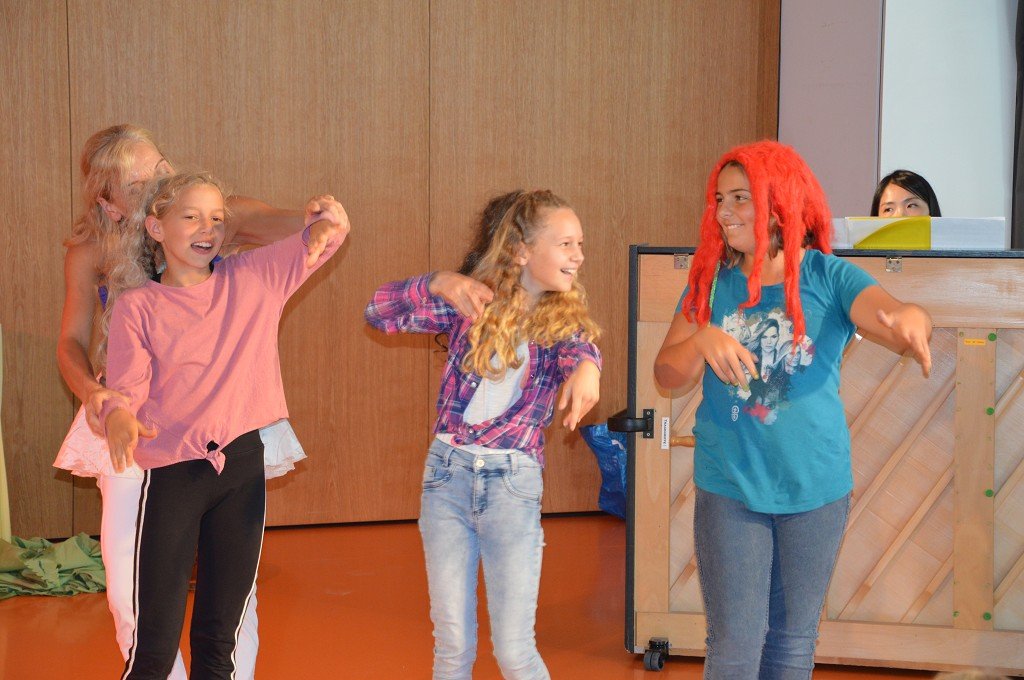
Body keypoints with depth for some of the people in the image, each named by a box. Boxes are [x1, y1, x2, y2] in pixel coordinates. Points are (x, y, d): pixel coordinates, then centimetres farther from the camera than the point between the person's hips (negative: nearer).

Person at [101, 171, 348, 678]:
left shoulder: (252, 278, 6)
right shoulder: (136, 306, -1)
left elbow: (334, 226, 11)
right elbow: (125, 388, -9)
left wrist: (324, 223, -13)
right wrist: (118, 417, -32)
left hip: (242, 469, 3)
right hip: (171, 475, -3)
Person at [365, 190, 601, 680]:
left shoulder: (565, 320, 2)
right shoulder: (470, 303, 3)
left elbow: (579, 347, -22)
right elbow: (377, 312, 0)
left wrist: (587, 364, -46)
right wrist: (439, 284, -16)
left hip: (513, 484, -1)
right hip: (446, 474, 1)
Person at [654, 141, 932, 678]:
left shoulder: (829, 279, -5)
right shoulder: (712, 282, 1)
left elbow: (889, 314, -24)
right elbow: (667, 376, -3)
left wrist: (911, 320, -48)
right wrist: (703, 340, -25)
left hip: (814, 486, 0)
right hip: (729, 487, 0)